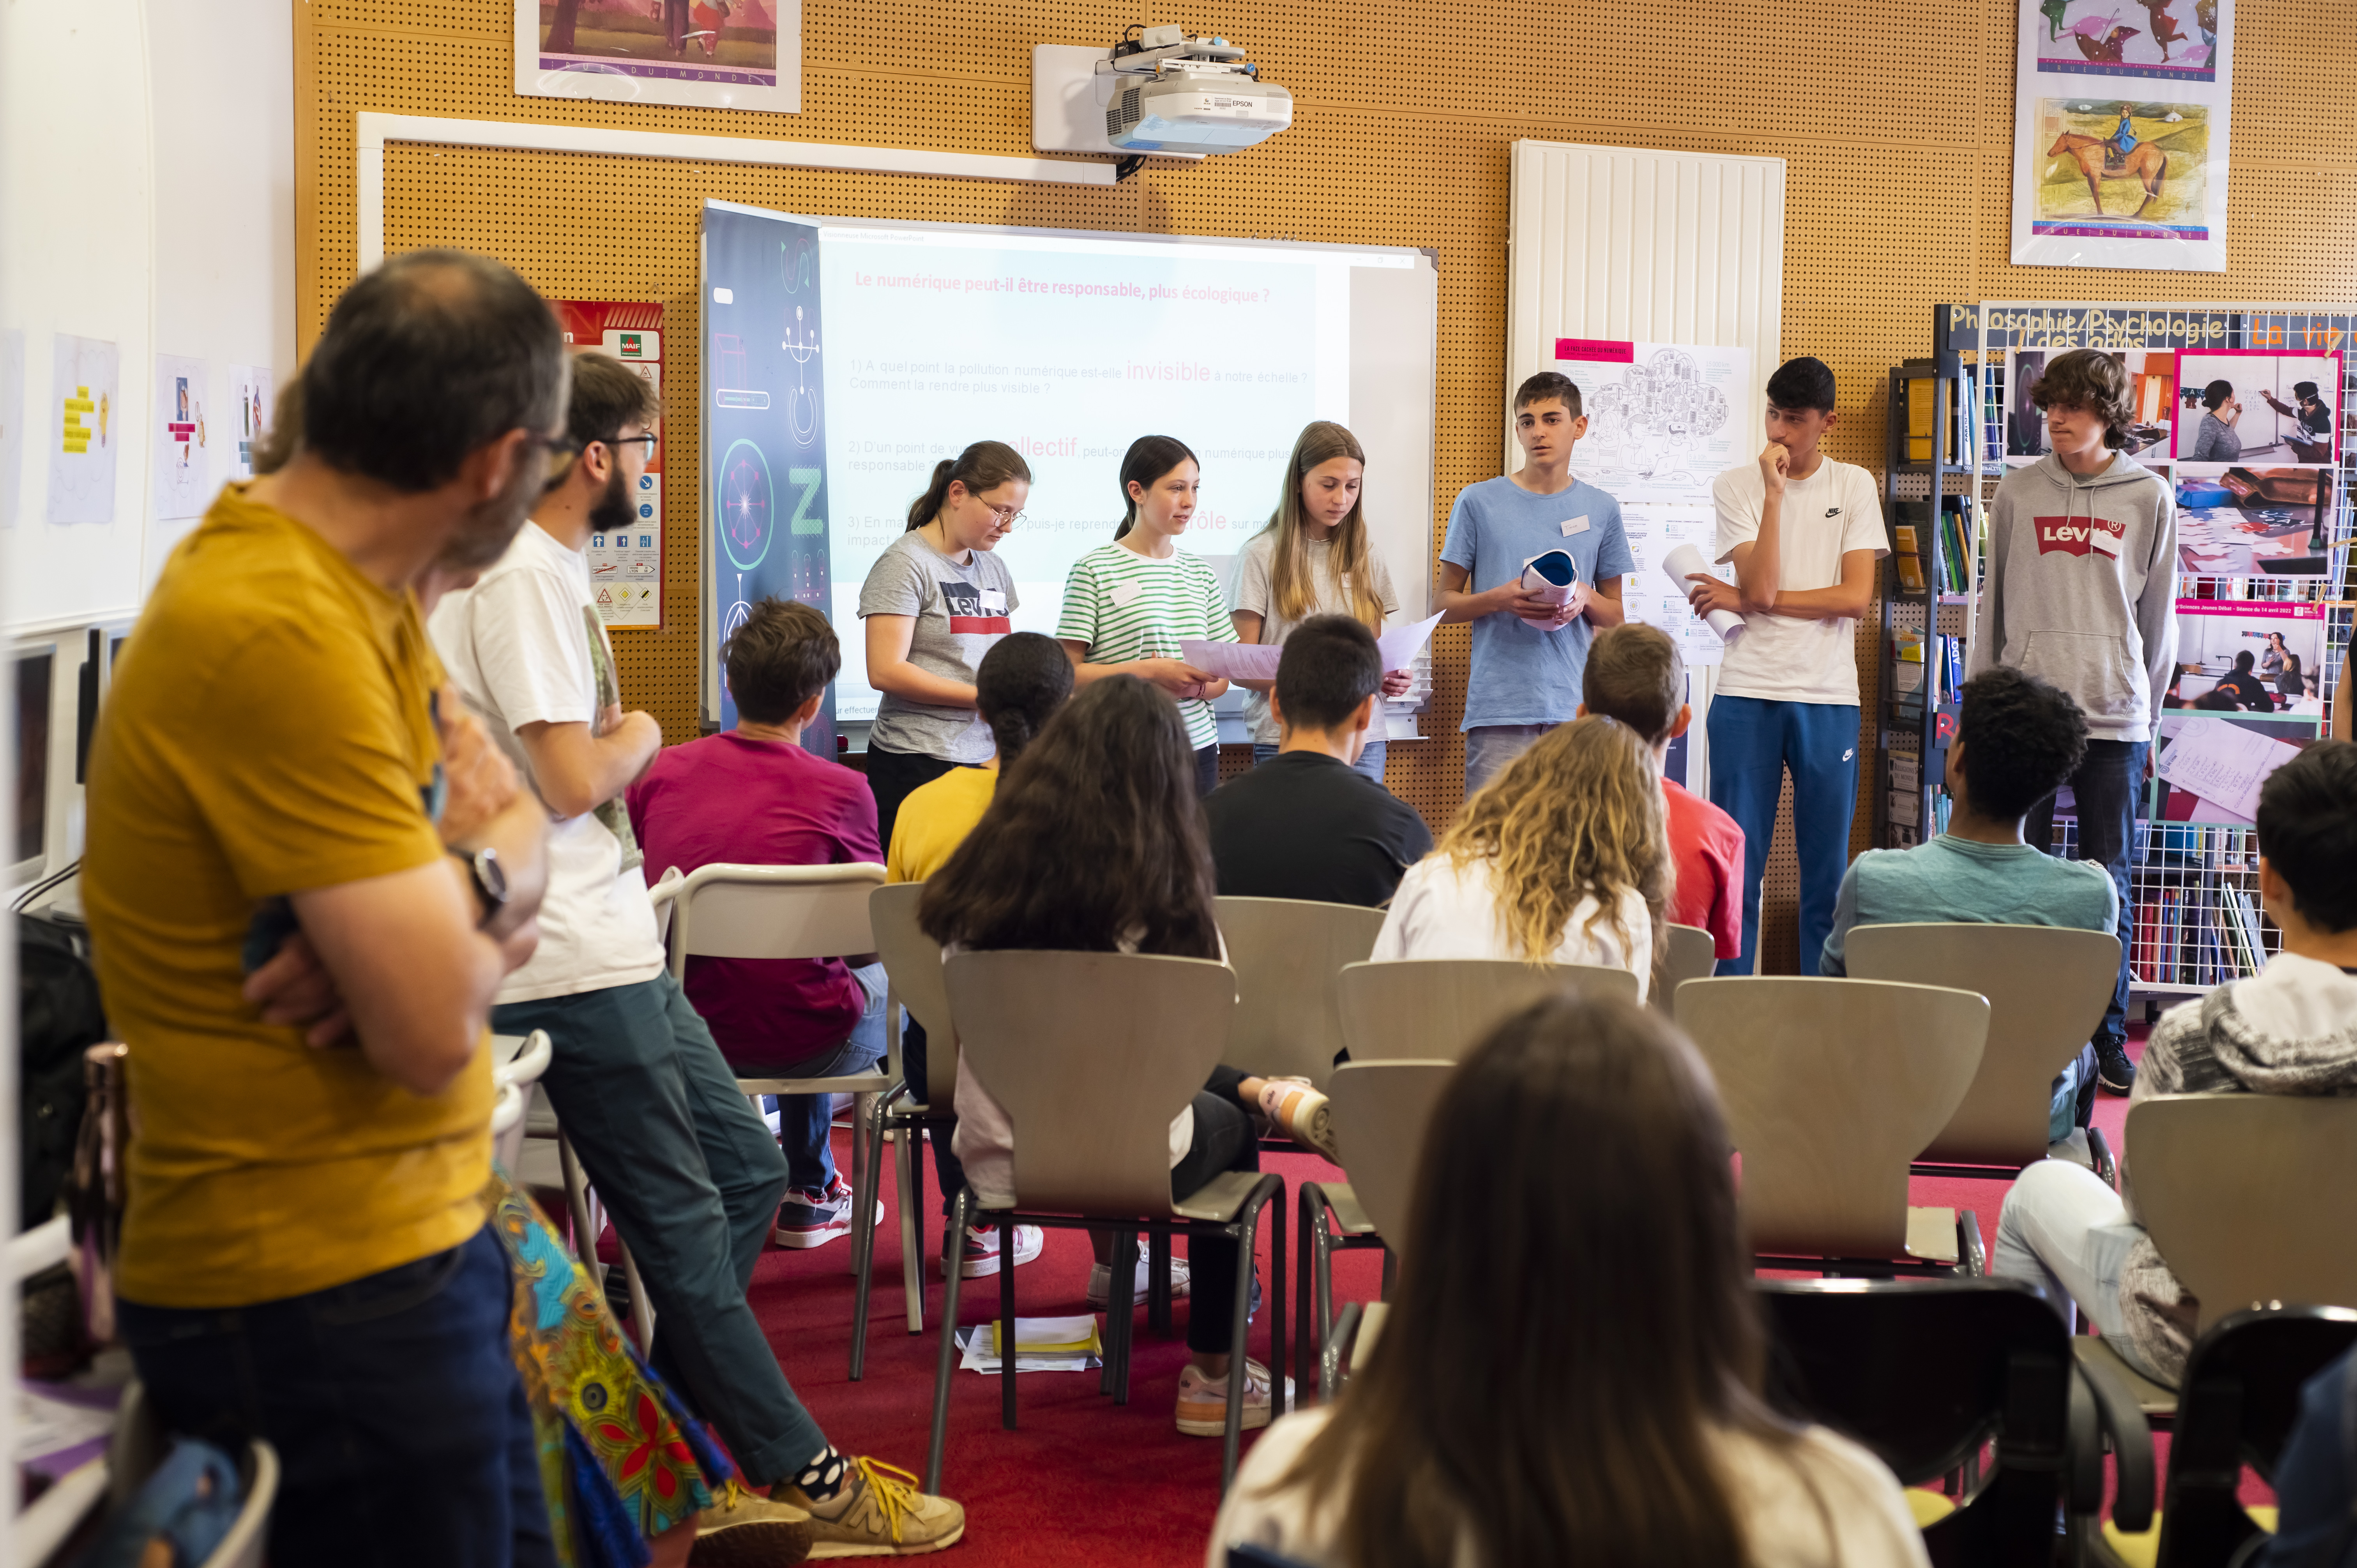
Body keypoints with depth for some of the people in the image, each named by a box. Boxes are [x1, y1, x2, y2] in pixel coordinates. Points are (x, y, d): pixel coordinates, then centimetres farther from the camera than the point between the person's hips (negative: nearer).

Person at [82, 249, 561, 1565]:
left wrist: (472, 894, -14)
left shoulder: (356, 588, 6)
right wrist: (490, 898, -4)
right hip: (326, 1295, -9)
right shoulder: (281, 637, -25)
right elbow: (437, 1029, -26)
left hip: (422, 1238, 9)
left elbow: (517, 822, 9)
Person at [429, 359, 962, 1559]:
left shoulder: (544, 568, 16)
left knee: (745, 1174, 13)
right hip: (575, 965, -11)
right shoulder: (523, 579, -16)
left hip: (615, 948, 11)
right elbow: (574, 780, -21)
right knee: (682, 1223, -1)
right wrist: (638, 738, -3)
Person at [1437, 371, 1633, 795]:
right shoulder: (1478, 502, 5)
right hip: (1498, 708, -2)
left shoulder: (1601, 510, 12)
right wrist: (1500, 599, -13)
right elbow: (1444, 605, 6)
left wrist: (1585, 598, -5)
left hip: (1576, 707, 2)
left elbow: (1616, 616, 17)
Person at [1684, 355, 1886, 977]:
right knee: (1737, 864, 0)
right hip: (1748, 694, -1)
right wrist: (1774, 490, -12)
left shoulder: (1854, 486, 5)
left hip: (1829, 698, 1)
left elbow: (1856, 597, -5)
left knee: (1828, 870, 5)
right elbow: (1762, 587, -10)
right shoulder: (1736, 486, 3)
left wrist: (1744, 602, -8)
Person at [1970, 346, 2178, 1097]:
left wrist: (2148, 713, 7)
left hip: (2114, 715, -1)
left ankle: (2109, 1041, 12)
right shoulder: (2019, 491, 6)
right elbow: (1993, 604, 10)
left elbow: (2158, 616, 9)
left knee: (2108, 884, 4)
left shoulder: (2150, 498, 4)